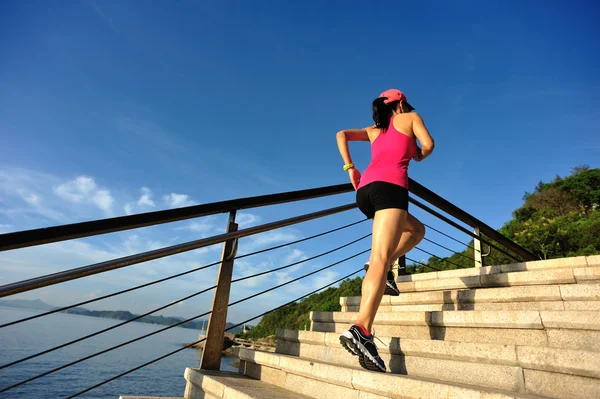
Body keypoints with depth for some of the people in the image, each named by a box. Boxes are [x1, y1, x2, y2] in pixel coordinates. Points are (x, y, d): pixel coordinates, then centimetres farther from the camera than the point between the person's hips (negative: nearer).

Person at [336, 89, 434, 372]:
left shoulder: (374, 130, 33)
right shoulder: (410, 117, 22)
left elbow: (341, 135, 23)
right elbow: (428, 145, 8)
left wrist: (350, 168, 16)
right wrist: (419, 156, 31)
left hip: (365, 190, 6)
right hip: (389, 185, -6)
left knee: (417, 229, 26)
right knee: (381, 257, -20)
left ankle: (381, 266, 5)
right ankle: (361, 331, -33)